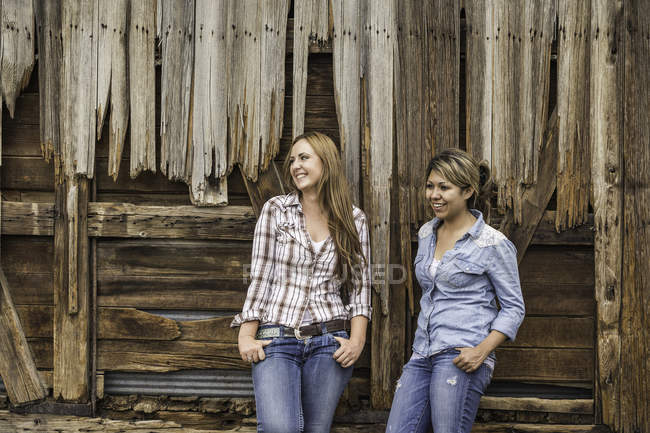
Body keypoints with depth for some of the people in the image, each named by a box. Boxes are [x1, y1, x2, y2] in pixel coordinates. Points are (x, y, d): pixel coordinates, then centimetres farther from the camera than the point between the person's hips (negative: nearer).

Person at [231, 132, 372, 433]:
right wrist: (247, 336, -3)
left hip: (330, 341, 1)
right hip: (276, 340, -1)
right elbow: (260, 277, 3)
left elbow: (360, 284, 7)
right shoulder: (276, 210, 4)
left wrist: (357, 340, -5)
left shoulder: (354, 220, 7)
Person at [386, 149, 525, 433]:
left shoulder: (492, 244, -5)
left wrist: (482, 350, -15)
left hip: (462, 357, -6)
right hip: (422, 355, 6)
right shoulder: (426, 234, 14)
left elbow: (514, 307, -2)